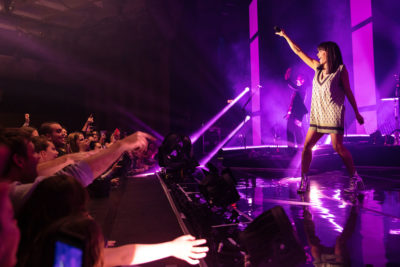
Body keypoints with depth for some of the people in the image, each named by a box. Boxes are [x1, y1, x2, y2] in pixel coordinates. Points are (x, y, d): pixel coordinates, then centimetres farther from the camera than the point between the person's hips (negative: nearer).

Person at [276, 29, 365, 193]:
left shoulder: (340, 69, 1)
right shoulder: (317, 67, 14)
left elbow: (348, 92, 4)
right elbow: (298, 52, 19)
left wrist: (357, 113, 4)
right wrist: (285, 36, 20)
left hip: (334, 113, -5)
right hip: (317, 114, 5)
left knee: (338, 147, -9)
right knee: (307, 145, -2)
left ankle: (355, 179, 6)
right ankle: (304, 180, 6)